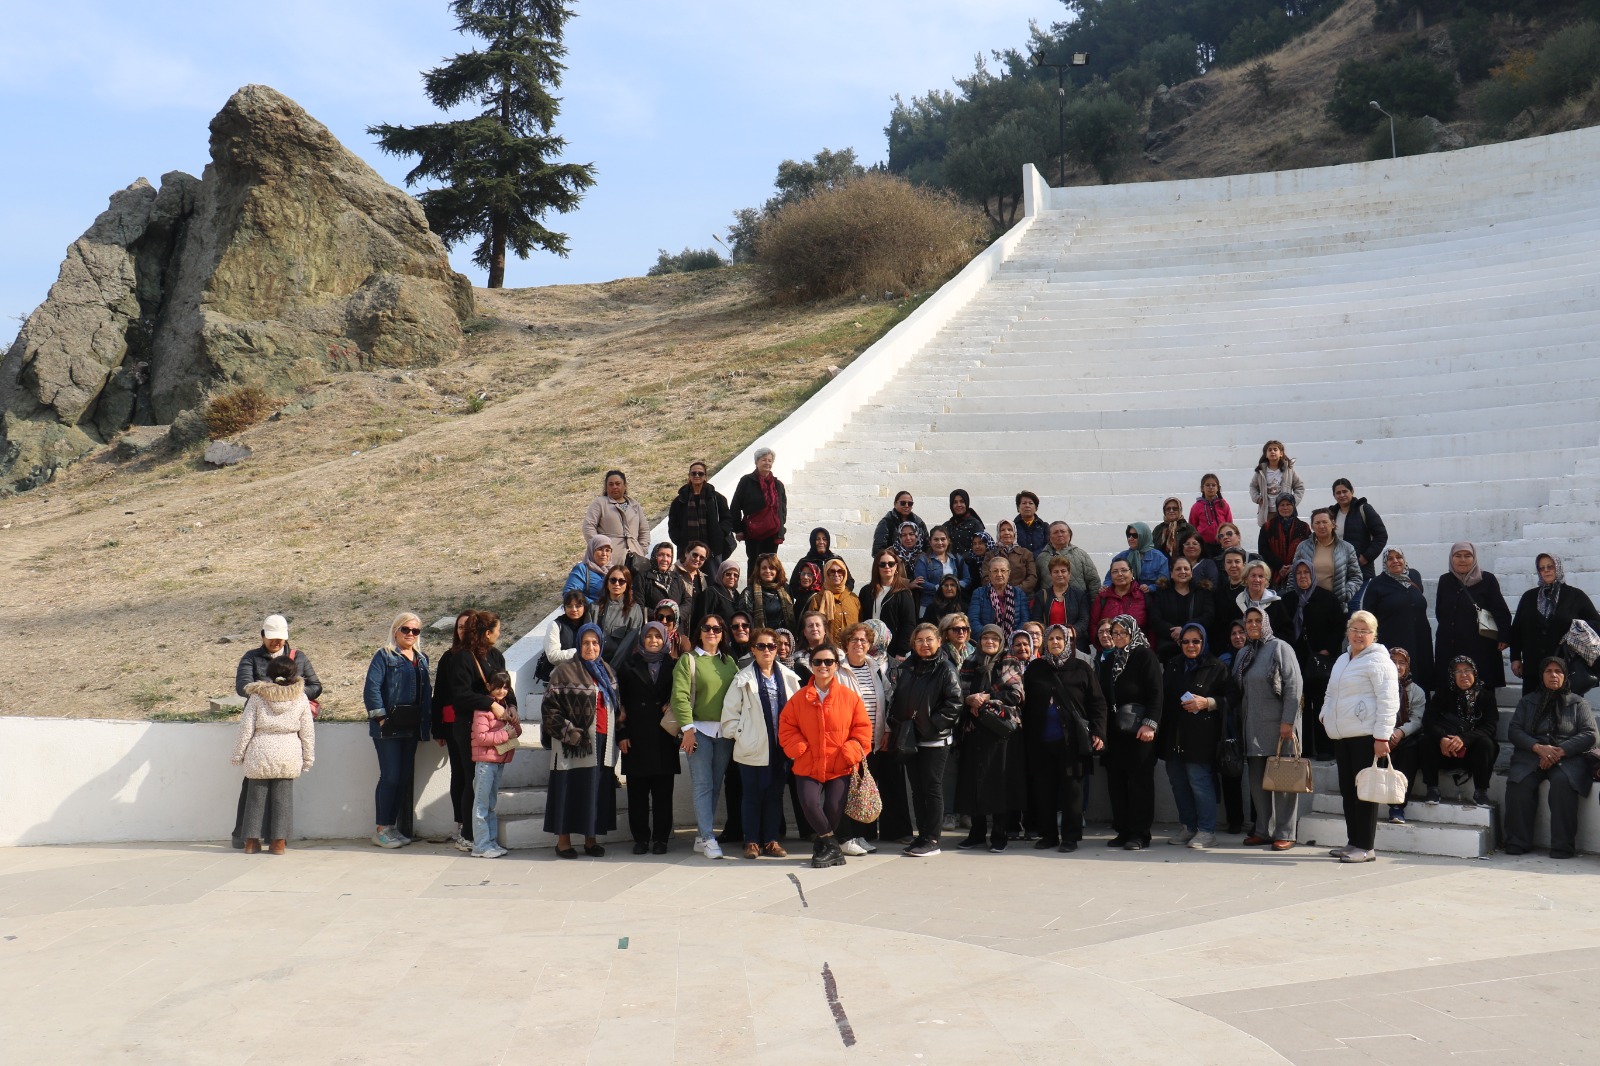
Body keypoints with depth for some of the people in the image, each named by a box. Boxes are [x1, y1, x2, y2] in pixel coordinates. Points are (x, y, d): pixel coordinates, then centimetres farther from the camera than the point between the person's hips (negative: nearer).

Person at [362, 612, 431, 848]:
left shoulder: (422, 659, 17)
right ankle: (382, 830, 0)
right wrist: (380, 717, -15)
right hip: (389, 727, -6)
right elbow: (371, 687, -10)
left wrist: (428, 722, 9)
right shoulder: (384, 656, -2)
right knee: (391, 776, -8)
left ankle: (394, 827, 16)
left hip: (411, 728, 6)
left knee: (405, 777, 7)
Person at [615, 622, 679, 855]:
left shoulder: (673, 665, 9)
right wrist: (621, 734, -3)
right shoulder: (629, 665, 7)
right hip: (636, 737, 0)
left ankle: (660, 838, 8)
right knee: (637, 790, 2)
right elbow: (620, 700, 4)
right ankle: (641, 838, 9)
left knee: (663, 790, 1)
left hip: (664, 737, 0)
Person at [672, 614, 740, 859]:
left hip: (725, 732, 4)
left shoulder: (729, 662, 13)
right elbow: (680, 696, -9)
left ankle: (701, 838, 13)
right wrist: (687, 728, -15)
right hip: (700, 730, -4)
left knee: (715, 785, 6)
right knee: (703, 785, -7)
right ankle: (709, 839, -6)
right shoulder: (688, 660, 0)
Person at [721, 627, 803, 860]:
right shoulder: (743, 679, -4)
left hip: (780, 749, 3)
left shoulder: (788, 677, 3)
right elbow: (730, 712, -2)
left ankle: (771, 840, 20)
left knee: (775, 795, 10)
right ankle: (752, 841, 15)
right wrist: (739, 735, -6)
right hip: (752, 749, -3)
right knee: (753, 796, 5)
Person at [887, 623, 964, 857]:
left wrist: (935, 723, -17)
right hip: (909, 738, 6)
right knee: (917, 789, 11)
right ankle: (922, 835, 20)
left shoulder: (945, 668, -6)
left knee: (932, 788, -2)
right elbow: (896, 699, 17)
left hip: (935, 739, -6)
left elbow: (954, 702, -12)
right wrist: (895, 725, 6)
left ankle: (932, 840, 3)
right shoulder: (907, 668, 11)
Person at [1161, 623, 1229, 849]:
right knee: (1177, 782, 9)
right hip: (1174, 735, 6)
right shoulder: (1172, 665, 15)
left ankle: (1207, 830, 2)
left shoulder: (1216, 667, -1)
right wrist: (1161, 727, 9)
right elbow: (1164, 697, 19)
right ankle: (1188, 827, 21)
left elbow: (1229, 699, -3)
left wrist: (1207, 703, -16)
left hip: (1200, 735, -6)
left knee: (1199, 781, -8)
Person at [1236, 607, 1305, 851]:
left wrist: (1288, 721, -16)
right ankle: (1262, 829, 15)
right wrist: (1240, 725, 13)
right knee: (1257, 779, 7)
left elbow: (1293, 686, -10)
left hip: (1278, 725, -6)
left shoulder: (1279, 648, -4)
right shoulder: (1242, 654, 15)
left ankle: (1285, 833, 3)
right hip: (1252, 727, 6)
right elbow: (1237, 691, 19)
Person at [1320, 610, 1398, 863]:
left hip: (1365, 735, -8)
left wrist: (1382, 736, -18)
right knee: (1347, 789, 11)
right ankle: (1353, 842, 18)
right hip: (1342, 736, 9)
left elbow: (1388, 701, -14)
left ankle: (1366, 847, 0)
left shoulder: (1379, 661, -7)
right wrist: (1326, 714, 15)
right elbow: (1332, 693, 32)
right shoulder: (1342, 661, 20)